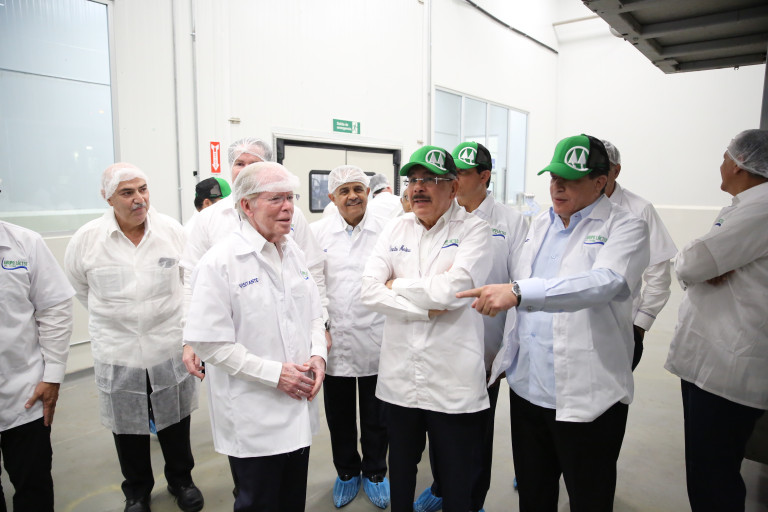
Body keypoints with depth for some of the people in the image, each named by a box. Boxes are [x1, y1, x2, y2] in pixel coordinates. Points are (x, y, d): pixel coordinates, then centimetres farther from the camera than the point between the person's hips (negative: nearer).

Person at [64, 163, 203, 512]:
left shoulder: (172, 230, -8)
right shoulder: (86, 239, -9)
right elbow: (77, 286, 8)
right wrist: (114, 316, 12)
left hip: (170, 346, 0)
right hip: (117, 351, 0)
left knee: (175, 421, 16)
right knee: (128, 428, 16)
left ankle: (180, 480, 39)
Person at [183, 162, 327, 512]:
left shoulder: (293, 252, 6)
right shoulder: (220, 262, -16)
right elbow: (208, 341, -18)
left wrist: (318, 354, -5)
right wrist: (274, 373, -19)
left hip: (298, 410, 6)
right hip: (253, 420, -6)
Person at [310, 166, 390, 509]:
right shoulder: (317, 232, 3)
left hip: (376, 341, -1)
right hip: (334, 340, 2)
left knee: (376, 416, 13)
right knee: (339, 416, 16)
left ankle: (374, 473, 36)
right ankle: (347, 473, 38)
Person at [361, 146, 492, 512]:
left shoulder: (473, 230, -6)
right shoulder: (395, 229, 5)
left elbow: (453, 289, -21)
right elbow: (369, 291, -5)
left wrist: (396, 285, -9)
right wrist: (426, 308, -15)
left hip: (453, 382, -3)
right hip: (399, 376, 4)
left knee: (455, 482, 14)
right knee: (400, 468, 23)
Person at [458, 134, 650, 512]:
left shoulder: (625, 227, -8)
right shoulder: (540, 224, 11)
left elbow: (606, 282, -29)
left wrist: (518, 291, -39)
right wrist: (507, 355, 14)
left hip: (586, 396, -5)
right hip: (527, 387, 6)